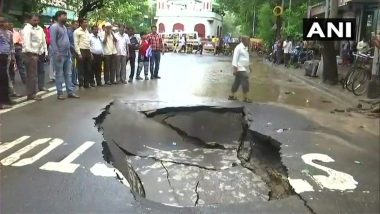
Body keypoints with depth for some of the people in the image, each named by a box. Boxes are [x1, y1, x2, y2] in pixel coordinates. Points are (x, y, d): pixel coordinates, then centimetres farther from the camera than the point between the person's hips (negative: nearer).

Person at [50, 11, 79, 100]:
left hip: (67, 54, 8)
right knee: (59, 75, 0)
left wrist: (69, 52, 15)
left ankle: (70, 92, 13)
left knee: (68, 74, 8)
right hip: (59, 54, -8)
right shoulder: (54, 27, -9)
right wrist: (57, 53, -21)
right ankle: (59, 93, 6)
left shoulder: (64, 27, 17)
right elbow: (53, 41, -16)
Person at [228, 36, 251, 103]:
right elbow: (235, 58, -17)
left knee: (237, 82, 12)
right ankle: (246, 98, -3)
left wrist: (248, 67, 26)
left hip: (244, 69, 10)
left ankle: (232, 96, 19)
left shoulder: (245, 48, 15)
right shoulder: (239, 48, -14)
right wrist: (235, 69, -22)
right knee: (245, 82, -9)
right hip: (240, 69, -10)